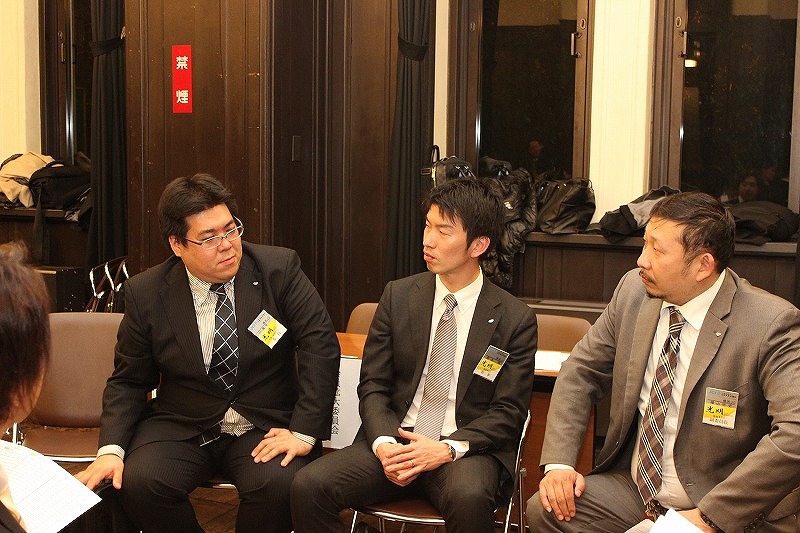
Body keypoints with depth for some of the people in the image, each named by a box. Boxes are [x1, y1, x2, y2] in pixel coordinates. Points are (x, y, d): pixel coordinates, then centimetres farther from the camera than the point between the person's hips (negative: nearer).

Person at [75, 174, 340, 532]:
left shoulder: (279, 269, -6)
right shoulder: (146, 294, -1)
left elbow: (320, 345, -9)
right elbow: (128, 381, 5)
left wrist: (303, 432, -17)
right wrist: (111, 450, -11)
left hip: (266, 427, -1)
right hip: (180, 430, 2)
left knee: (279, 484, -31)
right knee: (139, 483, -27)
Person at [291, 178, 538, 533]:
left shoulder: (516, 320, -2)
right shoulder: (398, 297, 6)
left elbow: (508, 412, -2)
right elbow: (373, 386, 6)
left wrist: (448, 448, -17)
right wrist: (384, 444, -13)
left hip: (466, 449, -2)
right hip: (394, 441, 3)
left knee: (469, 498, -37)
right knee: (308, 486, -21)